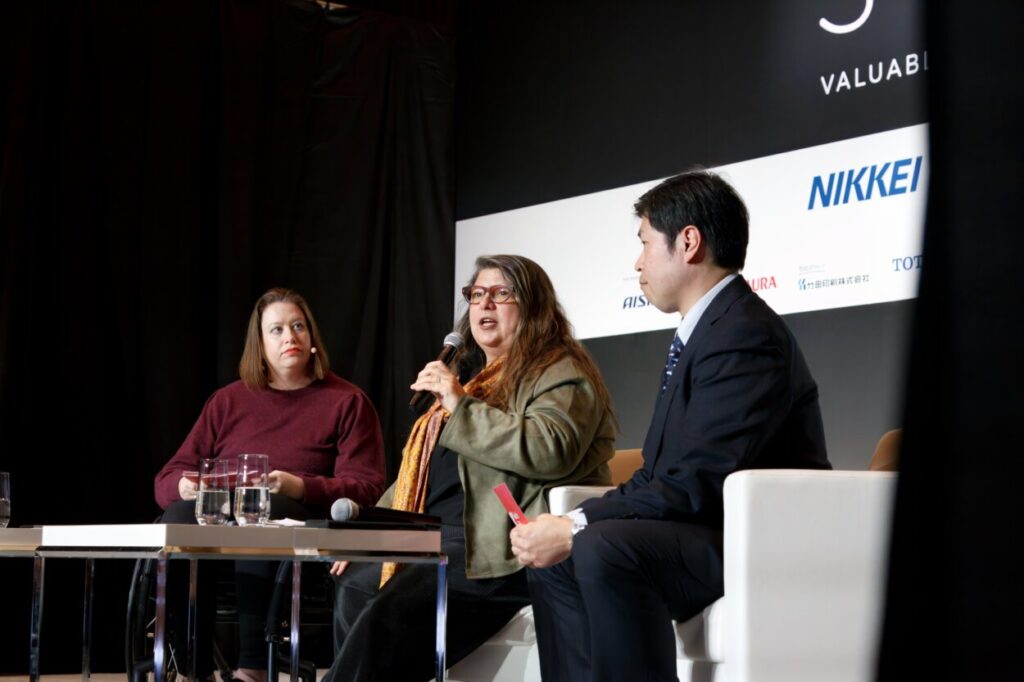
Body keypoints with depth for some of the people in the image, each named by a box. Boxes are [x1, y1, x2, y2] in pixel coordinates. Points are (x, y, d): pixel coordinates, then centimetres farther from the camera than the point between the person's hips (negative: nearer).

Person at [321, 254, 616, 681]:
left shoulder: (559, 374, -4)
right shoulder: (476, 377, 26)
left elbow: (551, 450, -25)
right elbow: (421, 472, 31)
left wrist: (461, 408, -19)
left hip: (501, 552, -11)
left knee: (387, 617, -28)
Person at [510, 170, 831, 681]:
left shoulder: (745, 335, -17)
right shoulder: (704, 331, 15)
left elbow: (697, 485, -24)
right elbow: (661, 475, 12)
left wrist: (577, 529, -21)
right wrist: (569, 526, -1)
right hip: (714, 530, 11)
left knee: (605, 549, -31)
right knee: (554, 561, 9)